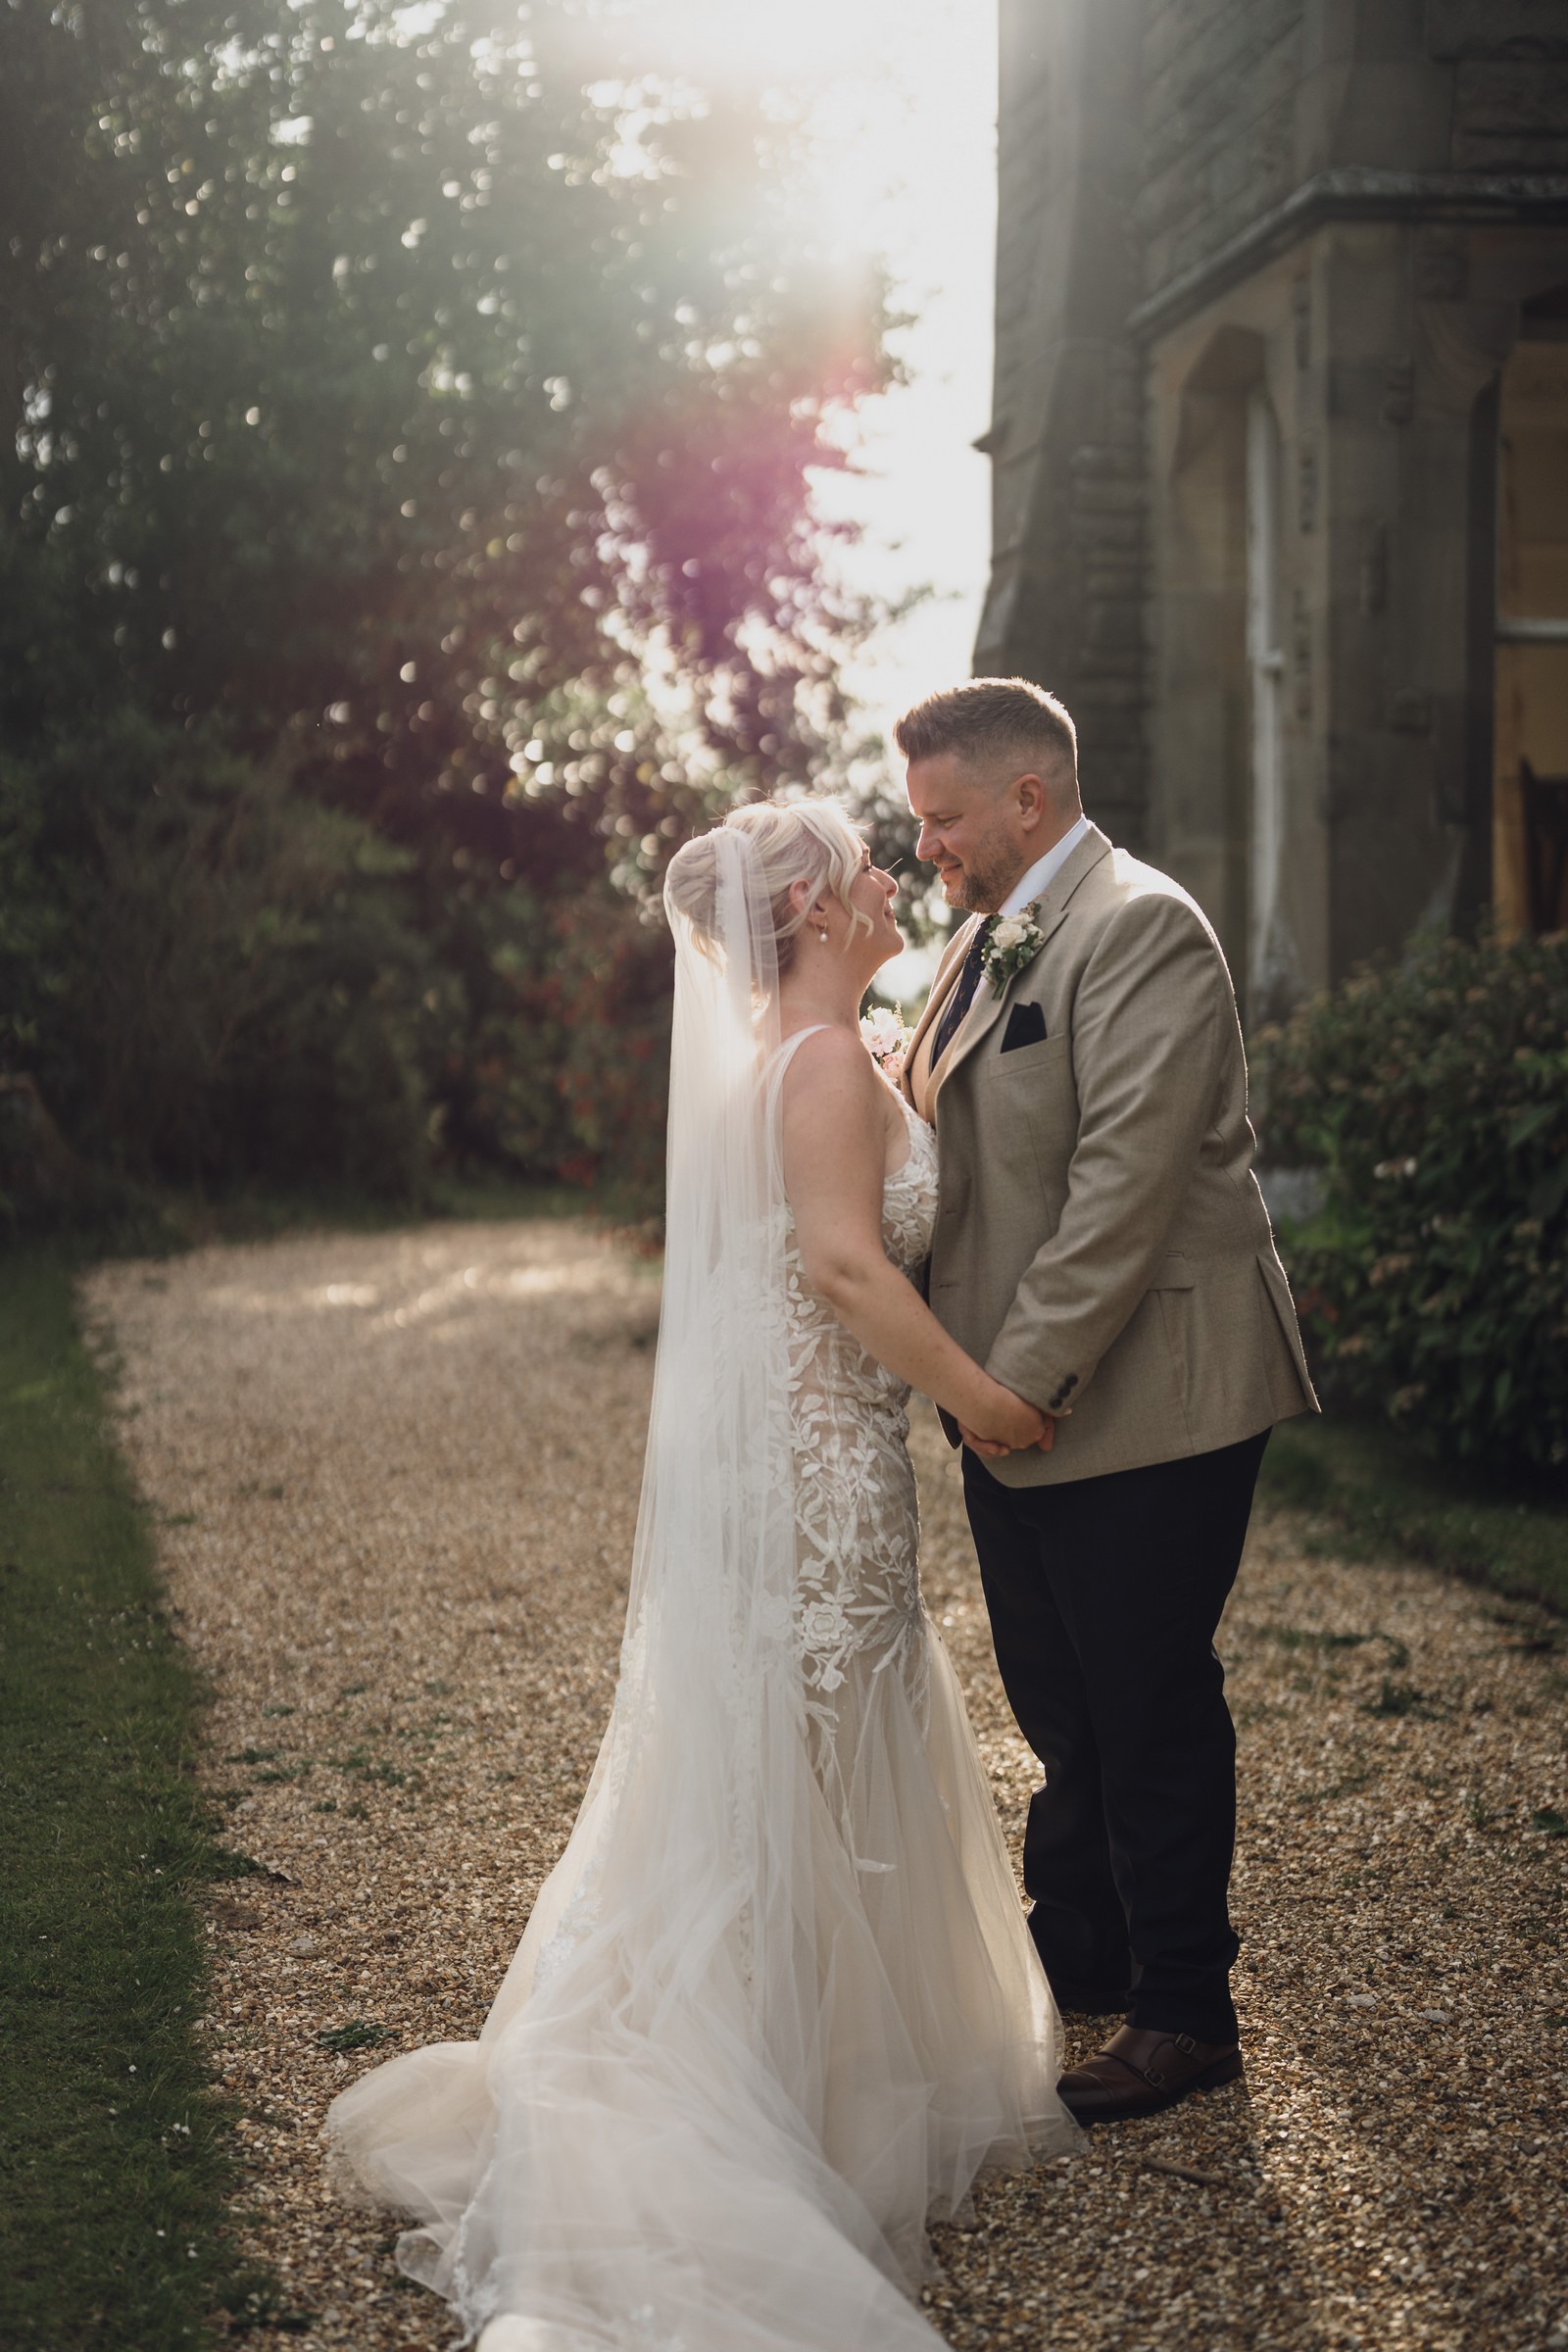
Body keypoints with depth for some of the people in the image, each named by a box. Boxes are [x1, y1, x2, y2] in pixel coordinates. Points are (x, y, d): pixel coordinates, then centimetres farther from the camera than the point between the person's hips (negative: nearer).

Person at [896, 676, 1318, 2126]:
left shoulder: (1142, 930, -15)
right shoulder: (988, 941, 14)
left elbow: (1125, 1181, -22)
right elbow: (947, 1154, 20)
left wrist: (1025, 1378, -20)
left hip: (1141, 1402, -9)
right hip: (1018, 1406, 9)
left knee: (1152, 1710, 2)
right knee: (1060, 1707, 19)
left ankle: (1184, 2017, 14)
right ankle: (1075, 1954, 35)